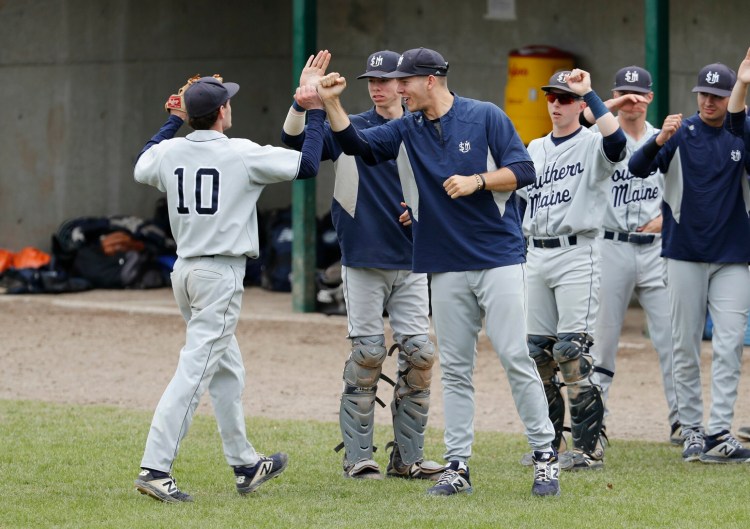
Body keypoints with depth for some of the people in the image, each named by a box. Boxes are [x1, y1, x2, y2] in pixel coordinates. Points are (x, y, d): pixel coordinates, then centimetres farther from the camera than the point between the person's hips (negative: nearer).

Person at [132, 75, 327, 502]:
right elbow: (307, 164, -7)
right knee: (195, 371, -11)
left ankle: (246, 466, 27)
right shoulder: (242, 154, -13)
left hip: (185, 271, 8)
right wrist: (316, 114, 4)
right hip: (221, 274, -8)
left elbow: (142, 167, 28)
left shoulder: (170, 152, 4)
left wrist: (174, 121, 33)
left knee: (227, 370, 19)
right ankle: (155, 468, -18)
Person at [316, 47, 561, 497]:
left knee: (516, 357, -9)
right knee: (455, 369, 5)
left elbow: (523, 171, -6)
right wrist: (332, 103, -8)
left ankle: (546, 456, -1)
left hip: (499, 261, -5)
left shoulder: (486, 117, -3)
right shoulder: (407, 131, 10)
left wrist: (476, 181, -18)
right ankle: (458, 467, 9)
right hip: (448, 269, 5)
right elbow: (356, 144, 3)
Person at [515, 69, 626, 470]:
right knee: (537, 351, 7)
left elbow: (617, 139, -27)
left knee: (571, 350, -13)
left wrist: (589, 94, -22)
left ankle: (588, 448, -10)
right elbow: (519, 199, 22)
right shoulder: (534, 149, 17)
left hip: (576, 254, -7)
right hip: (536, 254, 7)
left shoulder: (592, 145, -3)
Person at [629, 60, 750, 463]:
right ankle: (691, 431, 9)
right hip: (686, 254, 0)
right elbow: (637, 169, -9)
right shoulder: (681, 134, 1)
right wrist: (660, 140, -29)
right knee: (685, 346, 2)